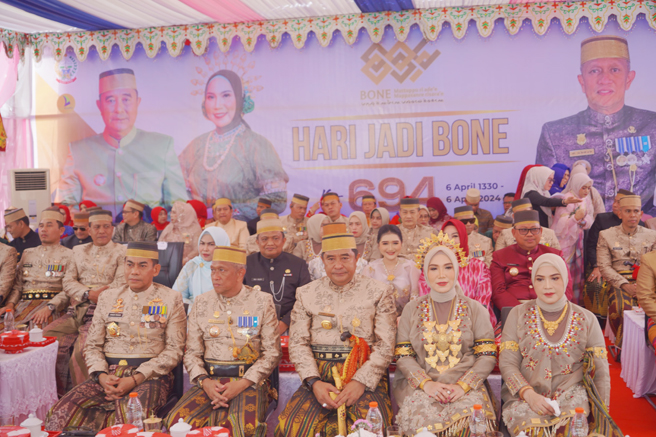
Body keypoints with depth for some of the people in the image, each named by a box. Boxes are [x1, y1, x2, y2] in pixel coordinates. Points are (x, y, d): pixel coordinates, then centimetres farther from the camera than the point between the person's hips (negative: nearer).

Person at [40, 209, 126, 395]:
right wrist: (88, 294, -7)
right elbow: (68, 282, 11)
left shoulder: (122, 252, 7)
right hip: (76, 311, 5)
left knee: (81, 349, -28)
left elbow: (120, 286, -3)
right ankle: (58, 395, -3)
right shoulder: (79, 251, 21)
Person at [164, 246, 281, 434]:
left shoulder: (262, 301, 2)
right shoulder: (201, 303, 10)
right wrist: (204, 381, -10)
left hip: (249, 381, -2)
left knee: (244, 426, -31)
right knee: (178, 420, -23)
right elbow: (192, 352, 10)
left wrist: (243, 383, -12)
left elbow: (272, 353, -1)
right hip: (209, 380, 3)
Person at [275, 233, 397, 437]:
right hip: (319, 375, 2)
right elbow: (298, 343, 5)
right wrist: (314, 382, -11)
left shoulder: (379, 292, 6)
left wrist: (360, 382, -14)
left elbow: (385, 345, -1)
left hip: (366, 376, -1)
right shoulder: (306, 294, 12)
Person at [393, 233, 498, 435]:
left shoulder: (475, 309, 10)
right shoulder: (412, 310, 11)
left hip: (466, 386, 0)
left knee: (473, 415, -32)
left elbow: (487, 356, 2)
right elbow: (403, 356, 4)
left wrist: (462, 386, -13)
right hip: (421, 386, 0)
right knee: (422, 416, -32)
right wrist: (426, 384, -12)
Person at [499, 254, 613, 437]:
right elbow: (507, 364, 1)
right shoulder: (518, 315, 6)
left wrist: (603, 415, -7)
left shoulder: (586, 319, 8)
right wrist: (529, 394, -16)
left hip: (571, 396, 1)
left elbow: (601, 373, 6)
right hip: (524, 397, -1)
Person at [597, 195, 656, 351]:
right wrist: (625, 285, -12)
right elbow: (604, 266, 1)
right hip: (619, 282, -2)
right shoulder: (606, 235, 9)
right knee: (621, 308, -32)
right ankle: (622, 346, -11)